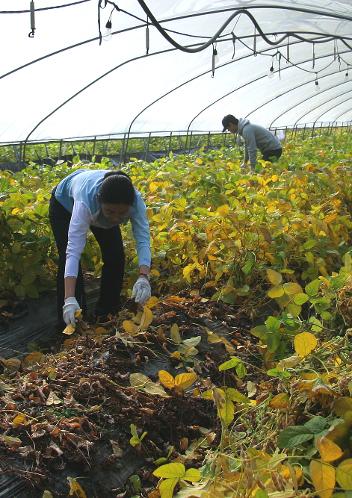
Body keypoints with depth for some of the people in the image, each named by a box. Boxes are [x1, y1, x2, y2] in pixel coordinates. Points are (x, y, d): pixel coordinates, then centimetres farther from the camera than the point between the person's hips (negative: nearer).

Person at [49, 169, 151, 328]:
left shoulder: (135, 200, -38)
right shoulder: (86, 201, -48)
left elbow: (143, 240, -40)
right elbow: (74, 250, -51)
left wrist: (143, 277, -57)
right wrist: (69, 299, -58)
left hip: (99, 209, 4)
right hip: (65, 204, -3)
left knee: (115, 256, -5)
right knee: (68, 258, -15)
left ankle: (108, 312, 13)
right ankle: (68, 321, -2)